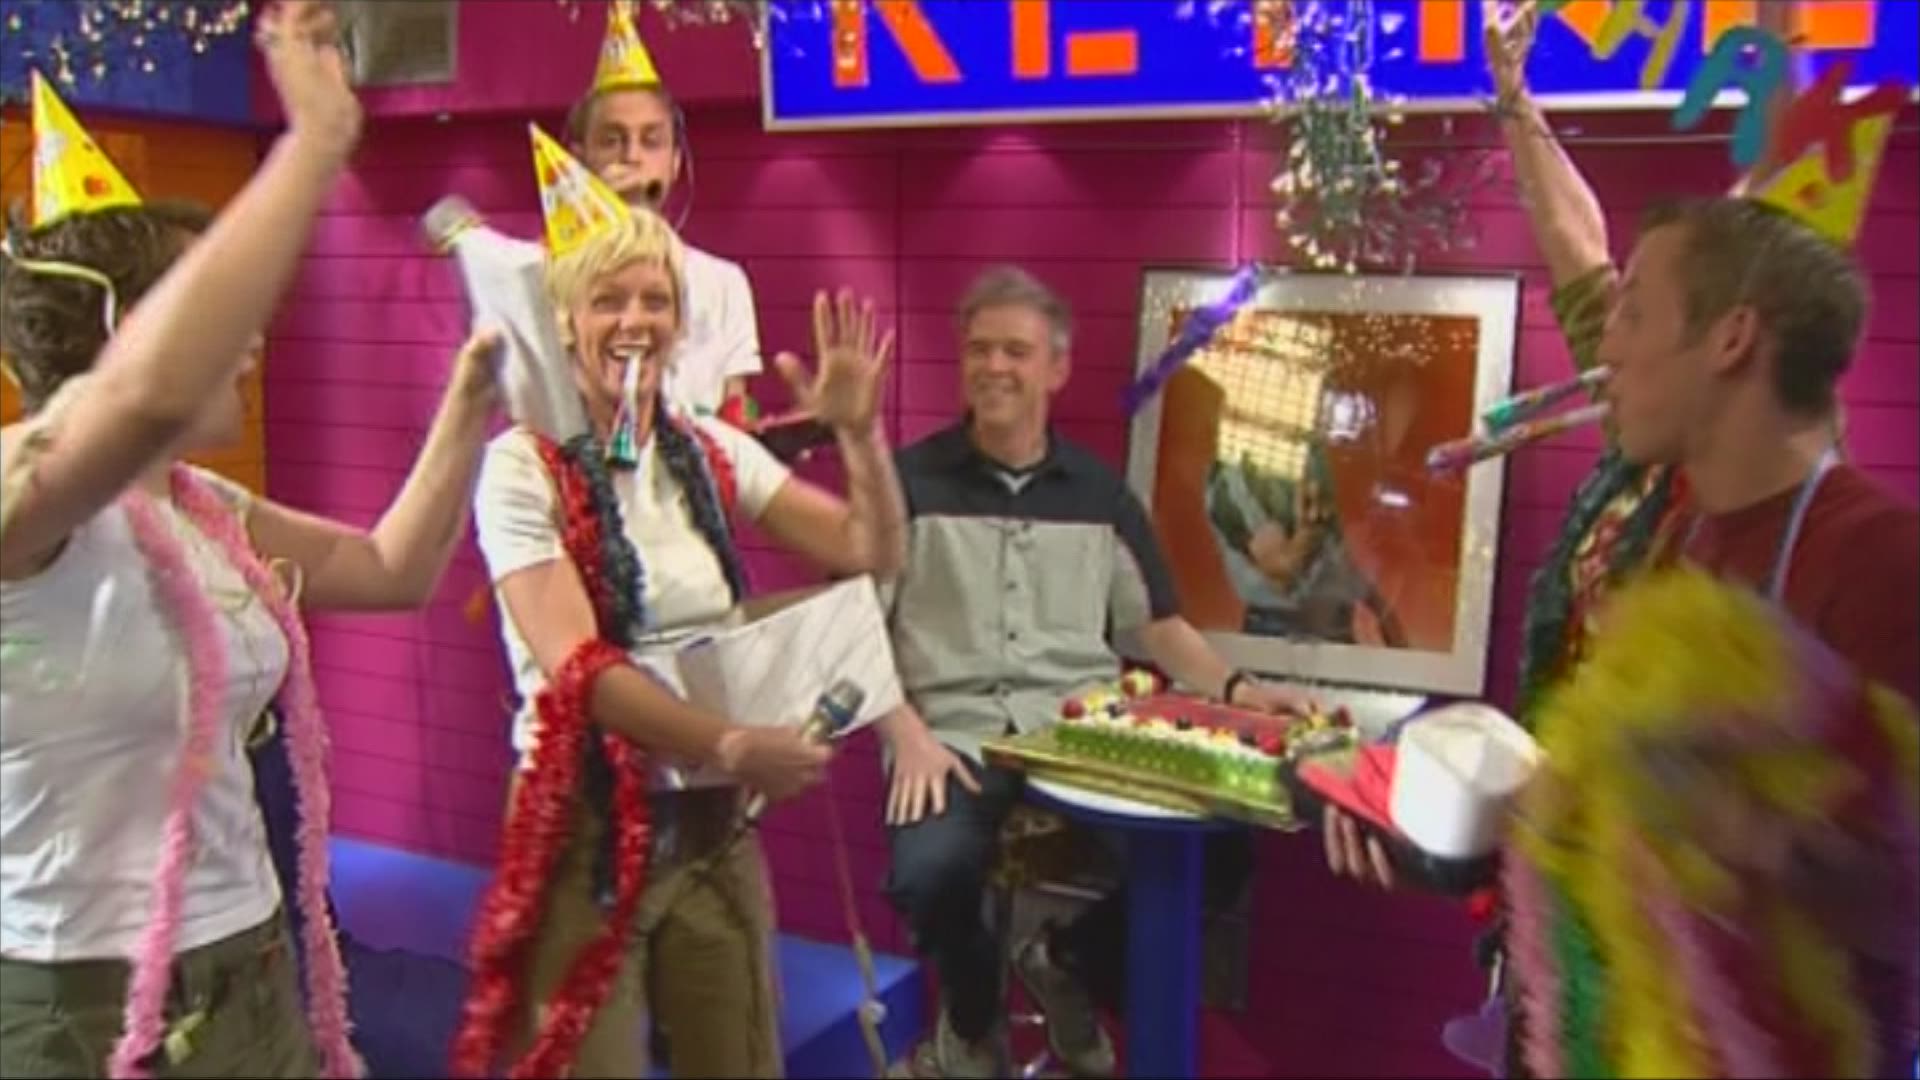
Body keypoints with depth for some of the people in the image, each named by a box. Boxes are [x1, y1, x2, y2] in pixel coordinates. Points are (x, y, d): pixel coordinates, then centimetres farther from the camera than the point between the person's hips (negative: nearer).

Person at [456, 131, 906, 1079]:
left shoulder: (711, 453, 4)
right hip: (587, 825, -5)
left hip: (713, 823, 5)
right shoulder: (524, 467, -11)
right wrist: (732, 745, -31)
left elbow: (874, 557, 5)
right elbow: (577, 668, -21)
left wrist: (858, 434, -11)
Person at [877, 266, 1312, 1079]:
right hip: (953, 734, -3)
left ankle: (1069, 965, 13)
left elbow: (1157, 624, 17)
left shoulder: (1099, 491, 14)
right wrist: (905, 731, -14)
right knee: (931, 870, -34)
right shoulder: (911, 479, 4)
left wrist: (1233, 688, -1)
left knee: (1219, 847, -20)